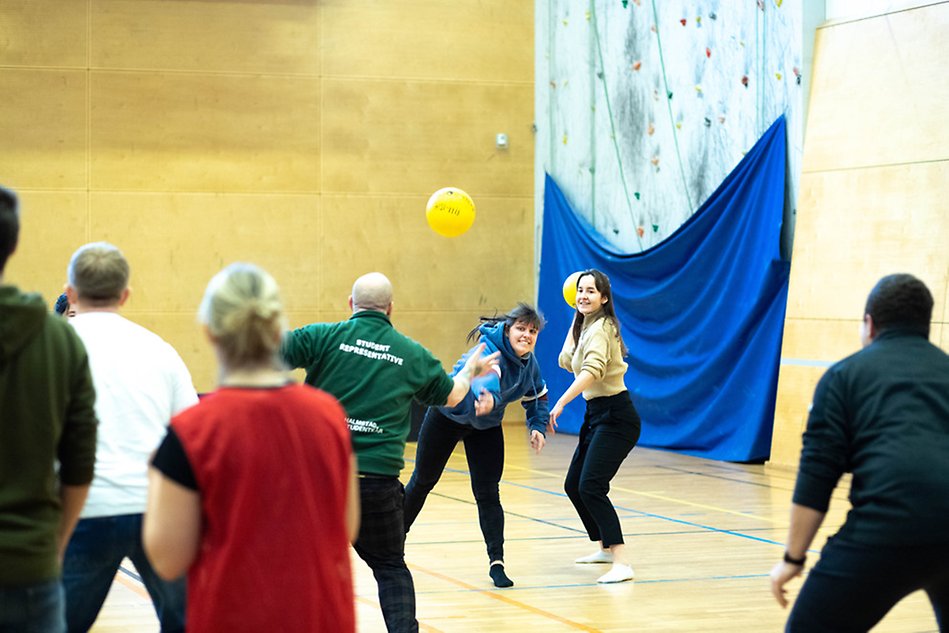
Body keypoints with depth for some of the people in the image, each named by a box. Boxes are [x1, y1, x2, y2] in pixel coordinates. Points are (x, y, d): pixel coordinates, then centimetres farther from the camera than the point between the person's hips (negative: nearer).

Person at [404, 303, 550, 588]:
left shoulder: (529, 363, -12)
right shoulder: (489, 350, -35)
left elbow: (538, 395, 7)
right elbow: (486, 377, -58)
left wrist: (538, 426, -10)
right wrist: (489, 398, -80)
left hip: (486, 426, 4)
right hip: (448, 415, -4)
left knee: (487, 492, -6)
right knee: (423, 480, 12)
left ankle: (496, 563, -4)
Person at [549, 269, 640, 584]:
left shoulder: (600, 328, -17)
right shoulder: (587, 326, 12)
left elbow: (593, 369, -34)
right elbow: (566, 361, 20)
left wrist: (561, 403, -43)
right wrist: (576, 318, 17)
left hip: (615, 418, -10)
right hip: (596, 416, 10)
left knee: (591, 487, -22)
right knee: (573, 486, 18)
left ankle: (622, 563, -27)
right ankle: (606, 547, 35)